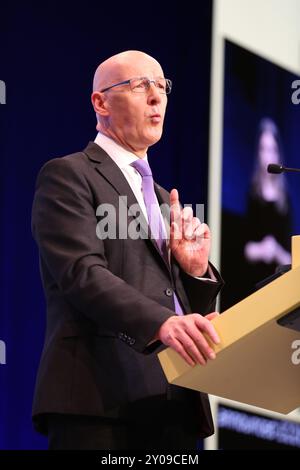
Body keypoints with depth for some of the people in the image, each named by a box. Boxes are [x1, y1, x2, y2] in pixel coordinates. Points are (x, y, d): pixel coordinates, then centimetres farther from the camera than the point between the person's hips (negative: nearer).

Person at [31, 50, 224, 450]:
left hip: (176, 408, 7)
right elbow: (82, 272, -13)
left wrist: (196, 269, 2)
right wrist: (163, 323, -29)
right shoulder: (67, 176, 3)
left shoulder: (164, 201, 26)